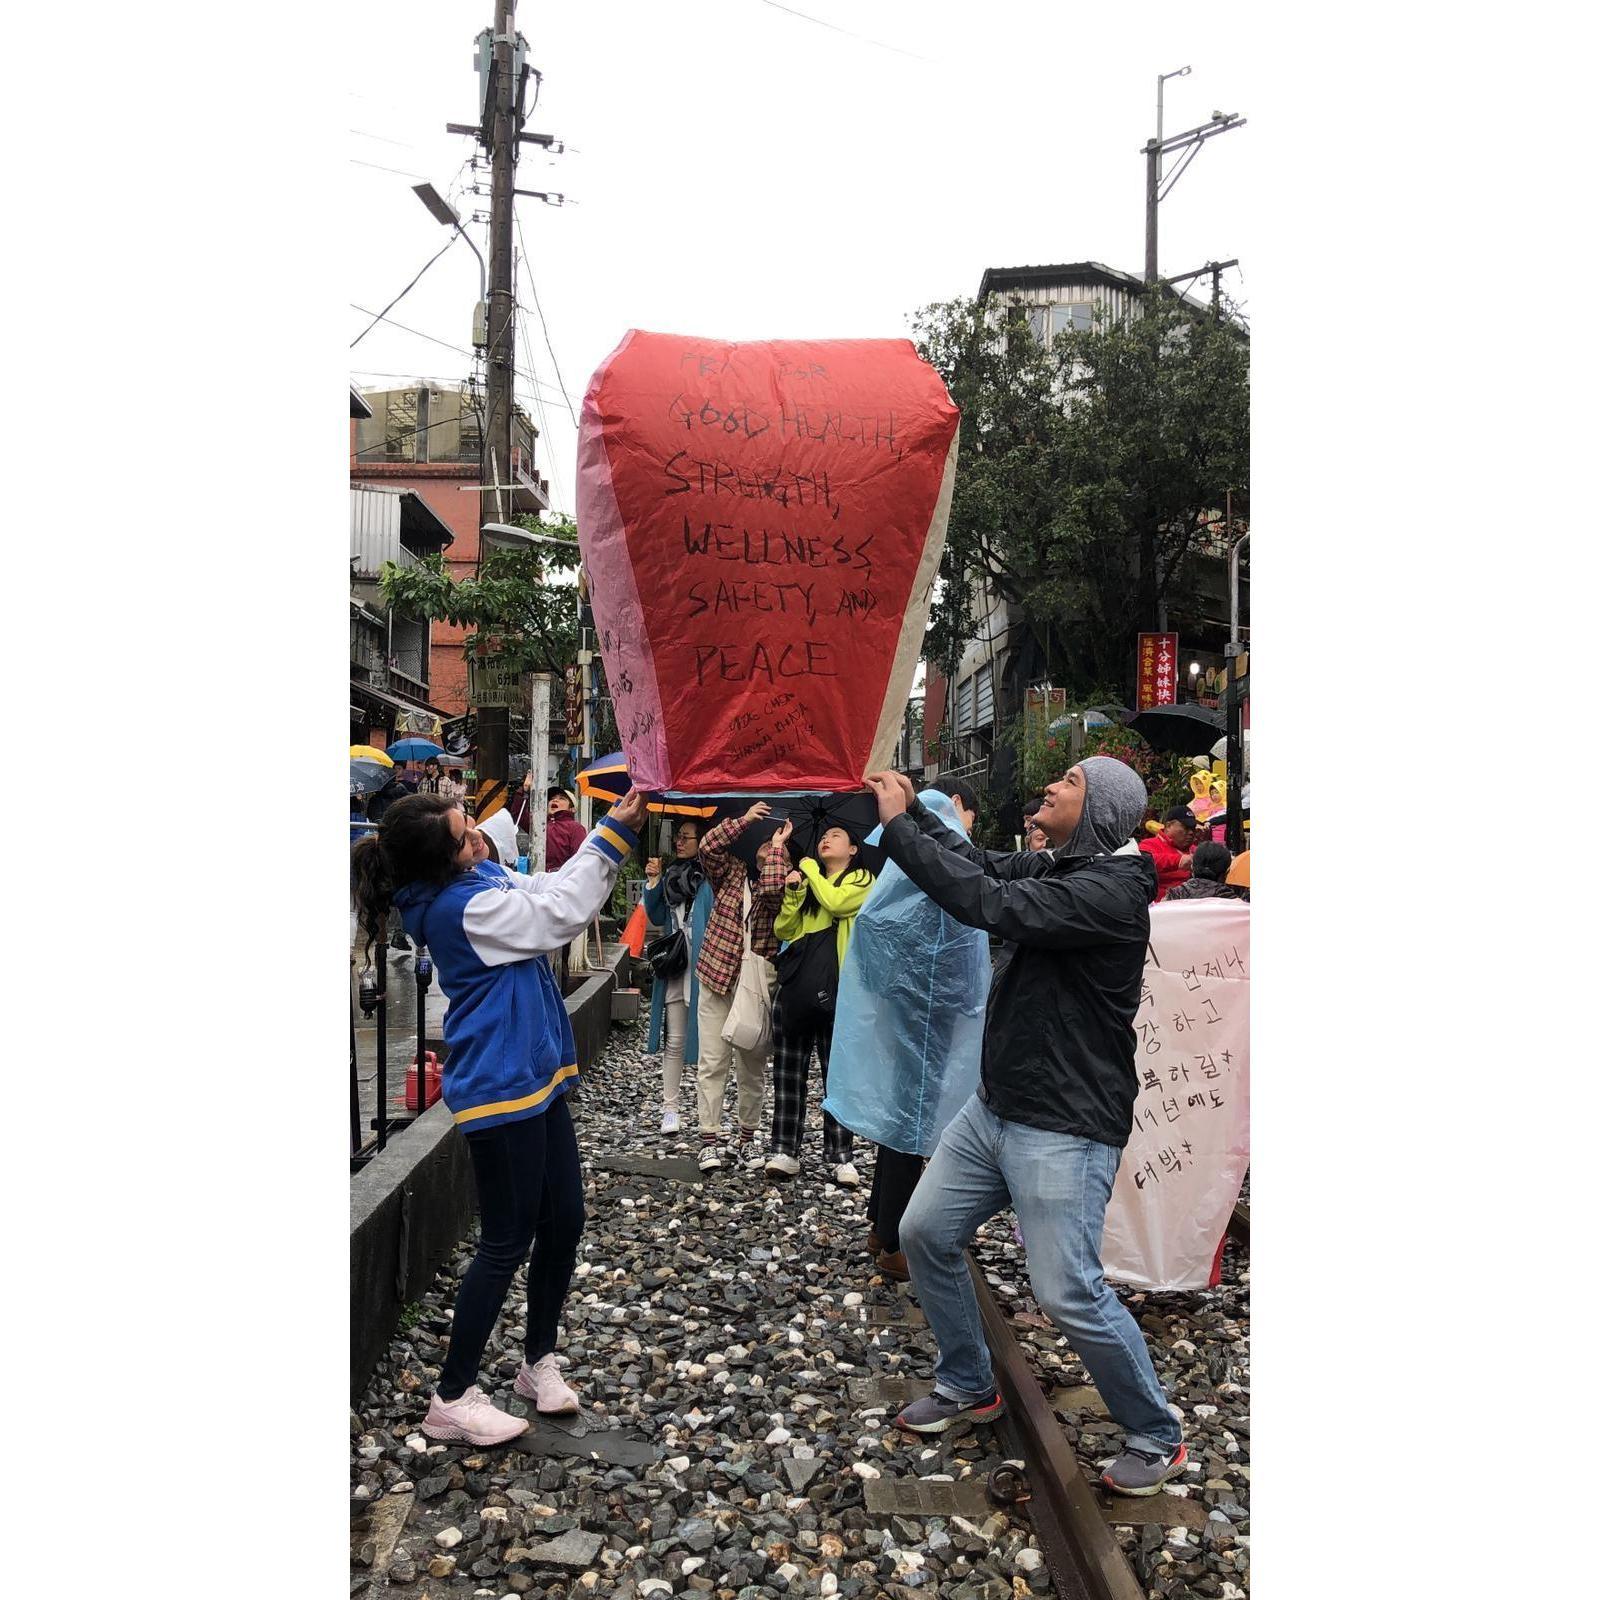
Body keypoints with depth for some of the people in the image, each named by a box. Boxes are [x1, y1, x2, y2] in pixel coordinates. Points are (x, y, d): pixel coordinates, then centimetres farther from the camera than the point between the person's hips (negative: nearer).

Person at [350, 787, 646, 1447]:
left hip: (536, 1078, 9)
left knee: (563, 1224, 15)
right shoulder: (460, 908, -22)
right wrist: (614, 833, -18)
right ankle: (451, 1398, 18)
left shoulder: (480, 879, 5)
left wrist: (616, 830, -1)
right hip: (501, 1089, -9)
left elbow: (552, 887, 11)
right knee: (507, 1244, 2)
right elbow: (561, 913, -21)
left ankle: (539, 1361, 34)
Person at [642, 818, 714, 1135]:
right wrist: (653, 882, 3)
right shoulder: (672, 874, 10)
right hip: (674, 968, 5)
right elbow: (657, 918, 15)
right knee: (674, 1042, 9)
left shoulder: (713, 876, -8)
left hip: (704, 970, -5)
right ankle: (669, 1108, 16)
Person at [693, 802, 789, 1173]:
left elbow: (772, 889, -18)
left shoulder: (780, 884, 6)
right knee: (712, 1062, -3)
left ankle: (748, 1136, 21)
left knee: (753, 1066, 7)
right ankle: (709, 1139, 2)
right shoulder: (730, 872, 9)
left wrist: (778, 846, -6)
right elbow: (708, 846, -8)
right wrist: (745, 819, -5)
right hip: (717, 977, 0)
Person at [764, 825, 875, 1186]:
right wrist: (793, 893, -2)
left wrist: (810, 868, -1)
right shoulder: (807, 881, 20)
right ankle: (785, 1151, 12)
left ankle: (840, 1157, 8)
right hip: (795, 986, 5)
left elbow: (836, 903, -15)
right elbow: (783, 930, 13)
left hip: (835, 990, -5)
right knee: (788, 1073, 5)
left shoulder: (862, 879, 6)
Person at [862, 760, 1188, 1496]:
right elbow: (981, 864, 9)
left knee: (1069, 1294, -6)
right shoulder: (1055, 867, 7)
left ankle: (1158, 1439, 19)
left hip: (1065, 1129, -9)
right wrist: (912, 809, -2)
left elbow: (991, 905, -27)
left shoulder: (1111, 890, -21)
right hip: (993, 1107, 9)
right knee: (925, 1235, 13)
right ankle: (968, 1387, 34)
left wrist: (898, 827, -23)